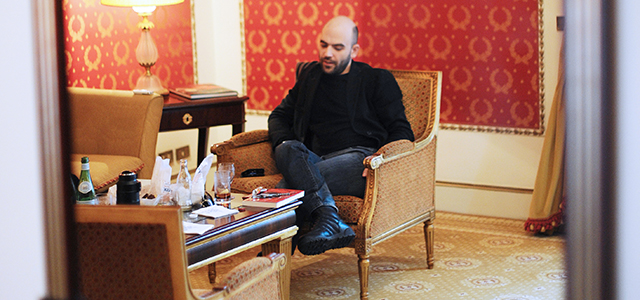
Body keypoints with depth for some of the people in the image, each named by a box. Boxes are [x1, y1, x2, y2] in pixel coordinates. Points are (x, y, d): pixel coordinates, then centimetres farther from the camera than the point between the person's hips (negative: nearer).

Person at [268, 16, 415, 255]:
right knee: (287, 150, -34)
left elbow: (401, 132, 9)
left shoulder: (378, 80, 15)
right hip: (315, 160, 4)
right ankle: (330, 220, -48)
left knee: (292, 183, -31)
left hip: (359, 158, -4)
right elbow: (280, 116, 27)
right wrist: (285, 145, 3)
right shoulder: (309, 75, 26)